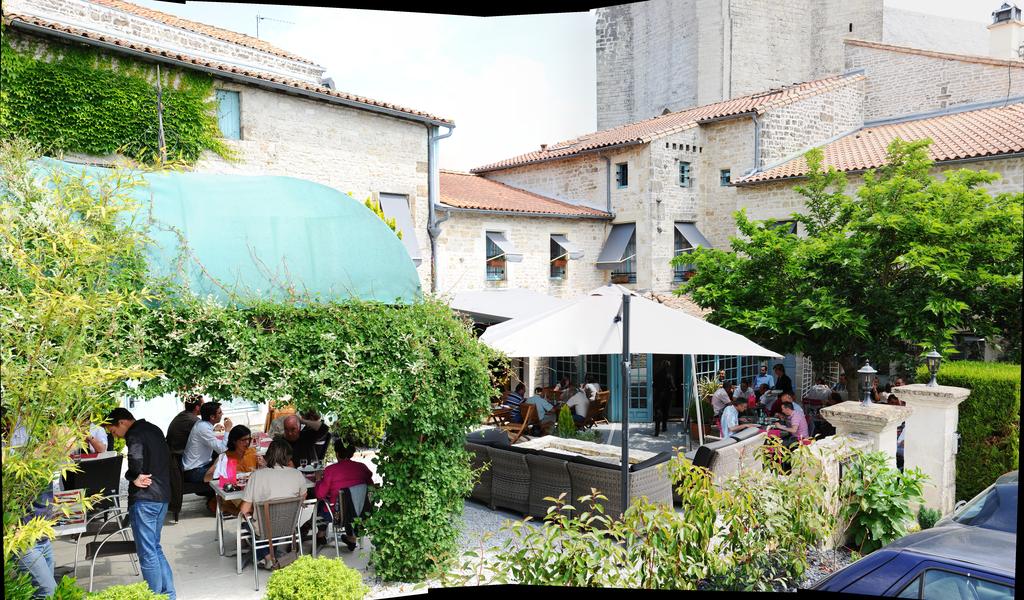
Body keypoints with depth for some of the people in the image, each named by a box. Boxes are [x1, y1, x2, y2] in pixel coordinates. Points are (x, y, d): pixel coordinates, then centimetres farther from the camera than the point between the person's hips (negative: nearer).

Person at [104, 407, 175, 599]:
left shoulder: (135, 434, -11)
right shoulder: (154, 430, 16)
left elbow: (136, 457, -31)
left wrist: (134, 477, -14)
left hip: (144, 499, -9)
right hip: (162, 496, 9)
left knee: (147, 553, -1)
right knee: (155, 548, 18)